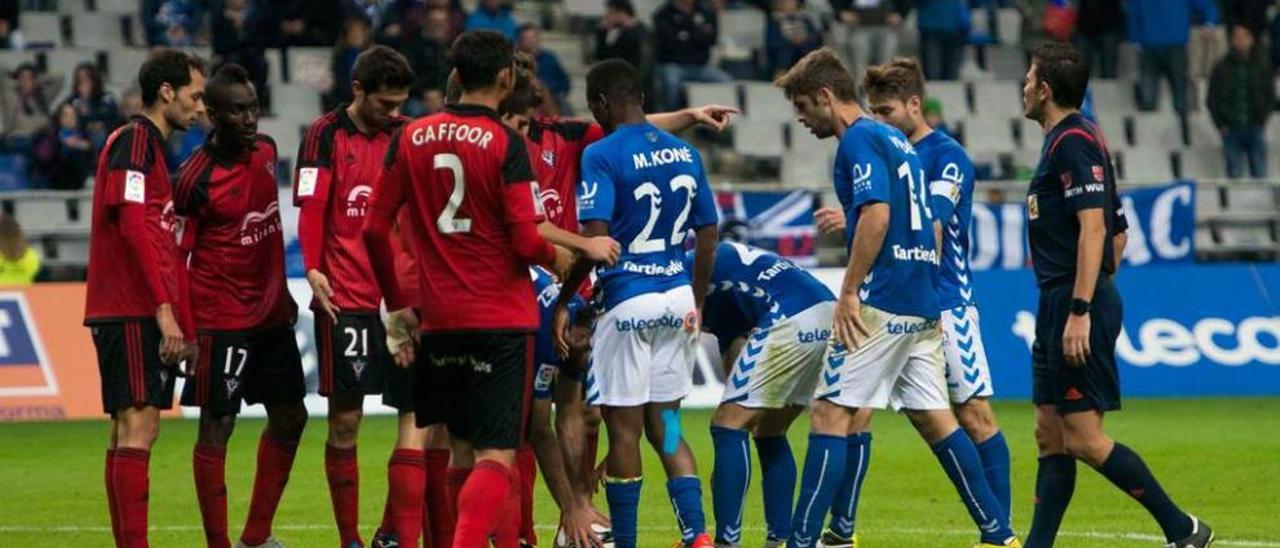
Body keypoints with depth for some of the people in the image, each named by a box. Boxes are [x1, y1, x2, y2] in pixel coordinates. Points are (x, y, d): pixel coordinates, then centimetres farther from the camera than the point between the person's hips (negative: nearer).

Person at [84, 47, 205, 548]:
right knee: (137, 427, -14)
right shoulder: (134, 140, -8)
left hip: (143, 315, 10)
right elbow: (132, 226, -18)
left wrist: (184, 325, 22)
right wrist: (165, 311, -21)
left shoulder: (152, 146, 22)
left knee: (133, 431, 9)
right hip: (132, 313, -10)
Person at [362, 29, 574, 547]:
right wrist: (557, 256, 8)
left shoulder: (410, 137, 4)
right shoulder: (505, 144, -10)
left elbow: (375, 227, 5)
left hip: (439, 322, 5)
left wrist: (397, 303, 16)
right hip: (503, 319, -5)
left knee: (464, 451, 18)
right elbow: (525, 241, -14)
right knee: (496, 457, -6)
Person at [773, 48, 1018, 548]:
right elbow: (928, 226, 25)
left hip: (882, 302, -9)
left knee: (831, 414, -8)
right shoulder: (894, 139, 21)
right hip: (922, 304, 9)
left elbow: (876, 214, -21)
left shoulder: (858, 140, -8)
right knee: (932, 417, 12)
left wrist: (848, 292, -19)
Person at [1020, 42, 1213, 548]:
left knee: (1083, 438, -11)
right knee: (1051, 436, 8)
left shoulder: (1073, 142, -12)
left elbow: (1094, 227, -21)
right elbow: (1112, 232, 23)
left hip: (1076, 303, -10)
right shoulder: (1066, 140, 18)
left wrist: (1080, 311, -26)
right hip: (1060, 304, 10)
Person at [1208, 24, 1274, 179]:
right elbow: (1212, 100, 6)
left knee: (1259, 173, 1)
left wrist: (1262, 119, 0)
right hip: (1231, 130, -1)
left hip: (1255, 129, 1)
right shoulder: (1222, 68, 1)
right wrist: (1221, 124, -2)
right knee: (1234, 173, 0)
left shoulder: (1261, 66, 3)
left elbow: (1270, 96, 10)